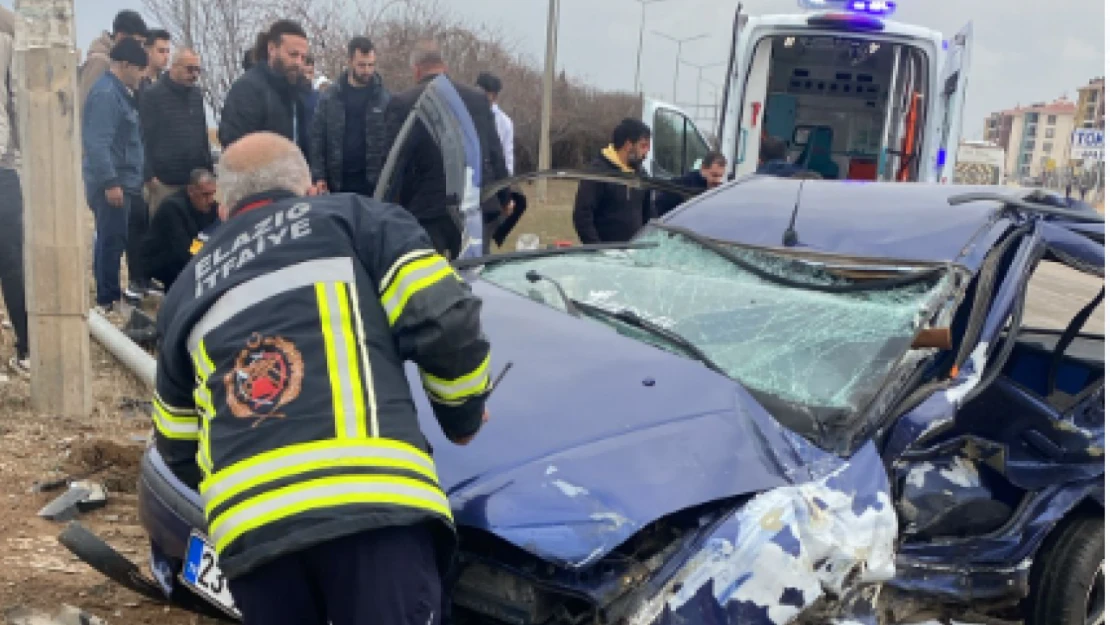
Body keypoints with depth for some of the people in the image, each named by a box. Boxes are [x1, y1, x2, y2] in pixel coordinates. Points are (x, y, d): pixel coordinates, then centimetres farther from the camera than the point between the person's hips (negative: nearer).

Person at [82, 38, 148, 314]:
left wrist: (139, 177, 23)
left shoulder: (121, 93, 17)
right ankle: (107, 300, 3)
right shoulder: (105, 94, -16)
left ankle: (139, 285, 24)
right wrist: (110, 183, -26)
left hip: (127, 182, 10)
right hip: (112, 184, -10)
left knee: (137, 233, 14)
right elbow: (97, 144, -23)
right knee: (111, 241, -4)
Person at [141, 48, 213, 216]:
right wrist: (149, 176, -14)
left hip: (195, 181, 6)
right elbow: (145, 137, -9)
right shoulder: (153, 95, -4)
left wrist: (209, 170, 17)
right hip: (164, 182, -6)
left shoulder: (197, 95, 15)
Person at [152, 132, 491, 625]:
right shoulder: (354, 218, 15)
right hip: (375, 504, -4)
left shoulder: (187, 292, 27)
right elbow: (445, 322, 1)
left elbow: (177, 450, 33)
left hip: (248, 529, 5)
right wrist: (462, 415, 19)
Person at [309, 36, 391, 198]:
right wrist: (318, 176, -5)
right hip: (339, 181, 1)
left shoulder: (385, 98, 1)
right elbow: (317, 139, 4)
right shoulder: (329, 98, 5)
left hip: (373, 181, -1)